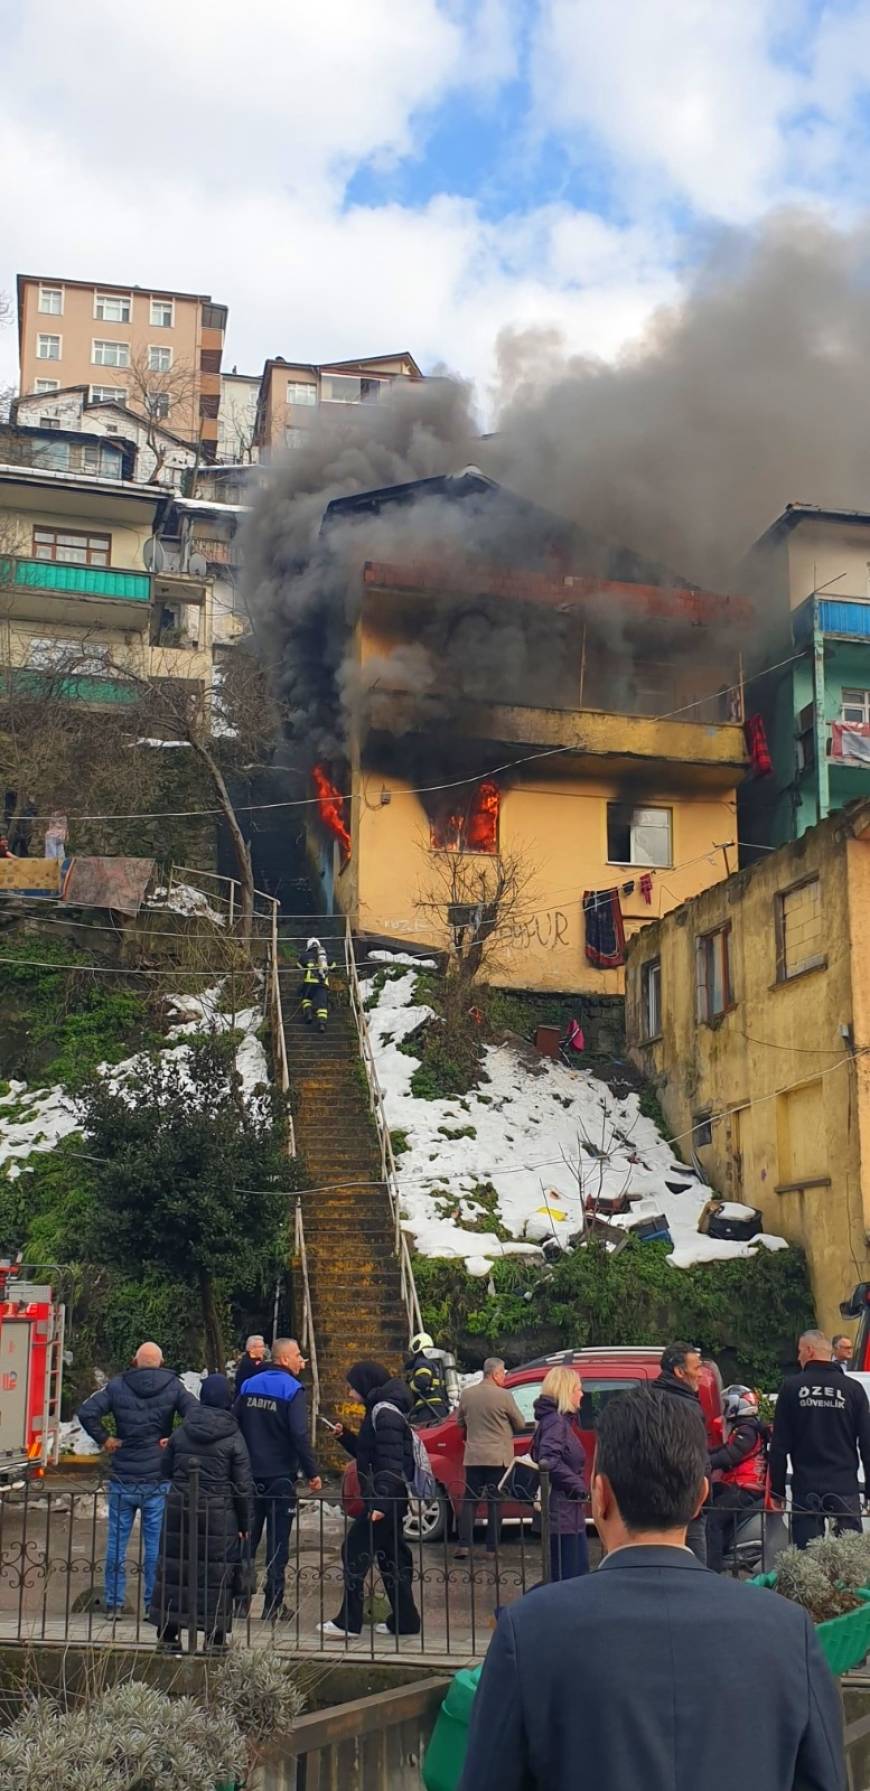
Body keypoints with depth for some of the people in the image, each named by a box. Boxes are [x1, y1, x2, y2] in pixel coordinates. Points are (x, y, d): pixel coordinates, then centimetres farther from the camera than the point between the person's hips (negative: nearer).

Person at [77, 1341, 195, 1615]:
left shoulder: (117, 1386, -1)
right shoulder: (173, 1388, -2)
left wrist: (104, 1439, -3)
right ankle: (154, 1603, 10)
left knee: (116, 1541, 10)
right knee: (156, 1542, 7)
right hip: (158, 1479, 0)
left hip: (123, 1478, 0)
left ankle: (114, 1603, 13)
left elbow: (86, 1412, -13)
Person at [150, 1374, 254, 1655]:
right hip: (218, 1513, -3)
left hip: (178, 1508, 3)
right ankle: (214, 1637, 5)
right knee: (216, 1573, 3)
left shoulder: (180, 1433, 4)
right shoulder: (233, 1438, -6)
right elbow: (243, 1486, -4)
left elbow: (167, 1470, 15)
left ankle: (167, 1634, 14)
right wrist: (244, 1524, 3)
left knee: (173, 1568, 9)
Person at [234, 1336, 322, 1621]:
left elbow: (233, 1425, 7)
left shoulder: (249, 1386, 6)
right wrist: (312, 1473, -13)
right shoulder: (292, 1390, -12)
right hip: (280, 1477, -5)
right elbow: (299, 1436, -19)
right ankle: (273, 1606, 5)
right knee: (277, 1542, 2)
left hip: (250, 1476, 5)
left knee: (247, 1537, 14)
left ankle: (239, 1600, 16)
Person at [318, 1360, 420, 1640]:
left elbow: (390, 1462, -23)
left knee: (354, 1552, -5)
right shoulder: (380, 1410, 16)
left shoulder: (384, 1412, -16)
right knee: (392, 1557, 13)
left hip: (386, 1498, -10)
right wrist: (345, 1437, 13)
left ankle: (349, 1622, -2)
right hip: (390, 1499, 10)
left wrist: (381, 1502, -28)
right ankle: (404, 1620, 18)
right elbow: (368, 1453, 25)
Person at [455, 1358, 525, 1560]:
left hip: (473, 1456, 3)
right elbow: (520, 1424, -3)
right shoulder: (504, 1395, -12)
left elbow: (460, 1423, 14)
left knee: (470, 1500, 9)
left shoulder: (466, 1394, 1)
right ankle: (491, 1549, 6)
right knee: (495, 1502, 5)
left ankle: (464, 1545, 2)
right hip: (498, 1457, -3)